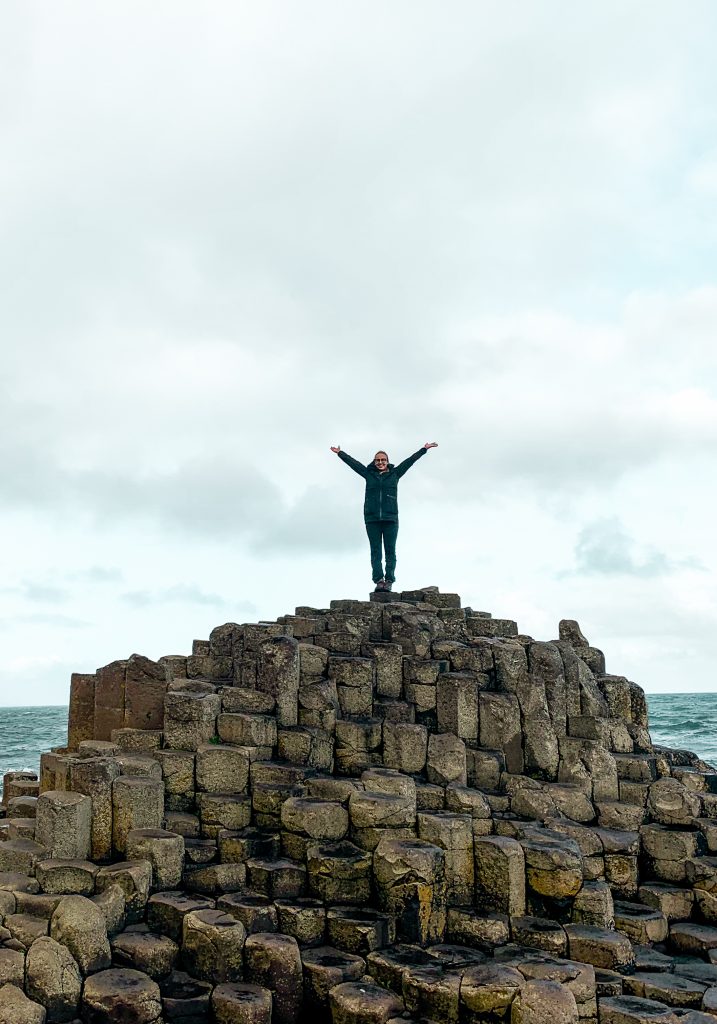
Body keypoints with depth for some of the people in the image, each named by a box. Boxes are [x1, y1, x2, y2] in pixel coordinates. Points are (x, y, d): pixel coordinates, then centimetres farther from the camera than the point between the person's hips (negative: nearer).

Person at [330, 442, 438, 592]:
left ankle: (389, 580, -4)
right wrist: (340, 453, 28)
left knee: (390, 550, -3)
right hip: (372, 519, 1)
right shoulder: (369, 474, 14)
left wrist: (424, 449, 17)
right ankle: (378, 579, -7)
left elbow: (410, 460, 15)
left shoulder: (395, 474, 12)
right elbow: (353, 462, 22)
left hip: (390, 519, -1)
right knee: (375, 551, -3)